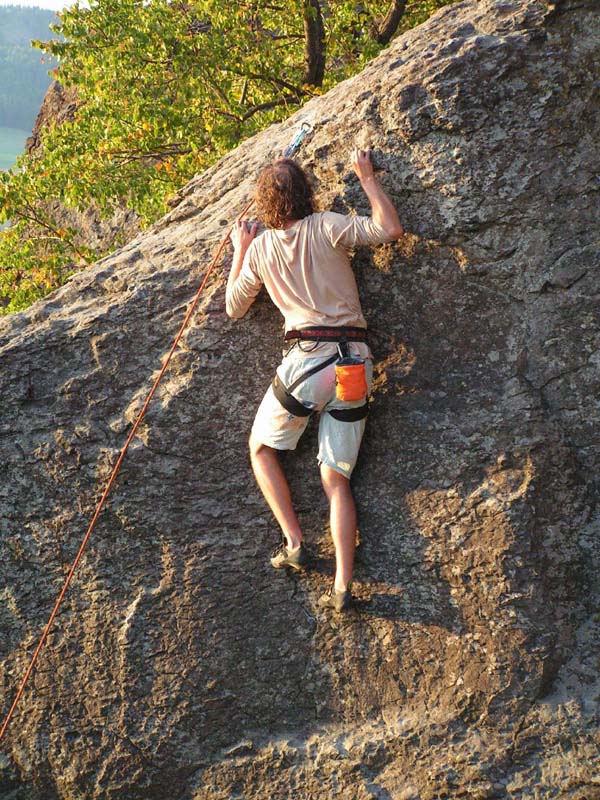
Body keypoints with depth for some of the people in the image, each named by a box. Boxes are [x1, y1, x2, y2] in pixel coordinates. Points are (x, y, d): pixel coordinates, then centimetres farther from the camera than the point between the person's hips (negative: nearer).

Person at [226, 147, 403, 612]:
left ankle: (294, 543, 9)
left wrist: (239, 251, 29)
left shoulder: (259, 248, 6)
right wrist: (366, 177, 6)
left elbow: (234, 308, 18)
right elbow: (391, 229, -5)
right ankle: (342, 586, -2)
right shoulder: (326, 228, 2)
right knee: (336, 480, 7)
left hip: (308, 360, -2)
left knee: (261, 449, 21)